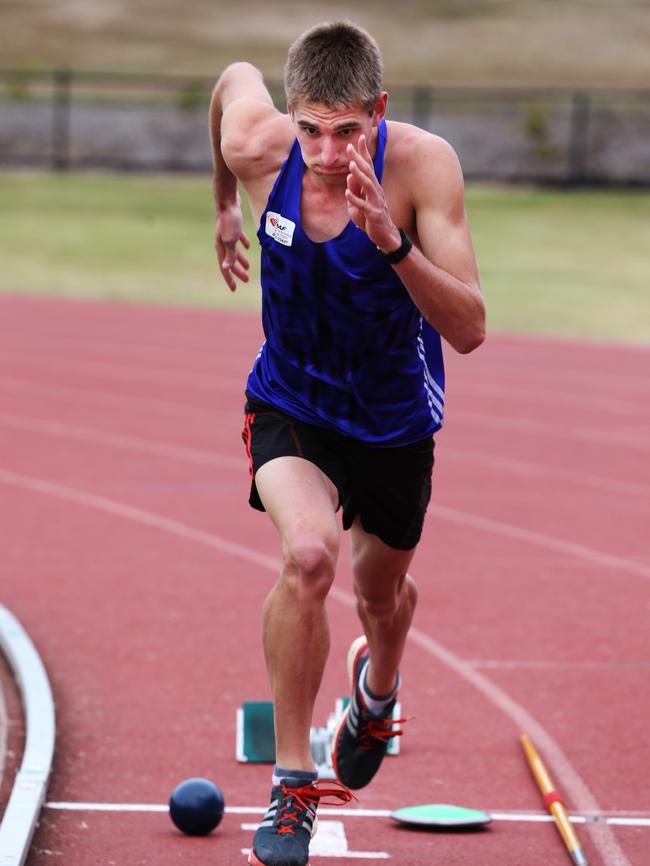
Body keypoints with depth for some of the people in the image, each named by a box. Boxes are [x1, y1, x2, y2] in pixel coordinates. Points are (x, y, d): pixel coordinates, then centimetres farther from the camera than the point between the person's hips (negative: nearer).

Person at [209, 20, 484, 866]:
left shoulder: (423, 164, -29)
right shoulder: (258, 143, -24)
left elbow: (470, 331, -31)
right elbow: (234, 76, 3)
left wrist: (393, 242, -46)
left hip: (394, 415, 1)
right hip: (290, 402, -1)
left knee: (383, 592, 22)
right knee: (308, 553, -29)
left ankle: (376, 686, 62)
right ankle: (291, 783, -14)